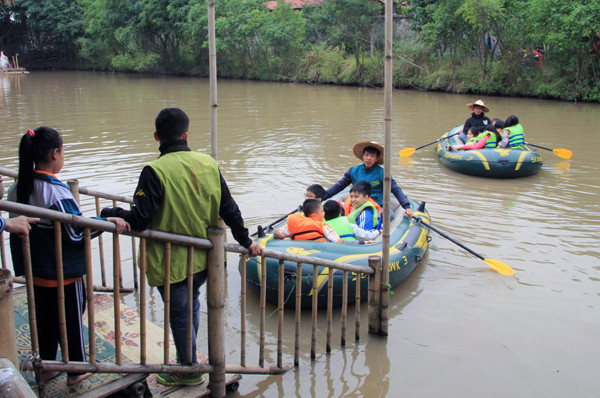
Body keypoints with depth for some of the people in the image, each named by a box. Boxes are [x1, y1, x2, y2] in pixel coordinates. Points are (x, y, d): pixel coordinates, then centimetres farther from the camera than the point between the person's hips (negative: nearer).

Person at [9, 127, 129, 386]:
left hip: (35, 271, 7)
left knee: (44, 319, 20)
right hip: (64, 272, -6)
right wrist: (107, 221, -20)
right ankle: (76, 371, 25)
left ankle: (46, 368, 34)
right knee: (71, 320, 10)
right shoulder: (56, 192, -24)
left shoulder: (18, 188, -1)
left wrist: (21, 267, 16)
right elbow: (76, 231, -23)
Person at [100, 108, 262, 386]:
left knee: (179, 314, 12)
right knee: (191, 307, 25)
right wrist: (246, 241, 13)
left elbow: (139, 220, -22)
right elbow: (229, 210, 2)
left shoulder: (155, 172, -20)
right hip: (203, 259, 6)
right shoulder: (209, 164, -3)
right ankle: (186, 360, 40)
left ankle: (189, 371, 28)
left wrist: (108, 213, -6)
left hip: (171, 263, -5)